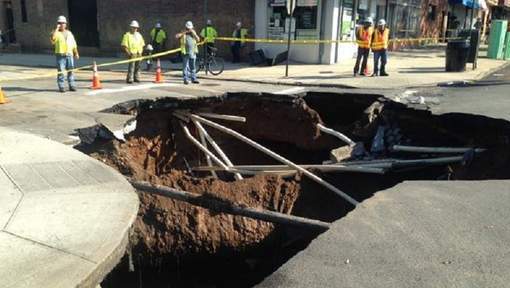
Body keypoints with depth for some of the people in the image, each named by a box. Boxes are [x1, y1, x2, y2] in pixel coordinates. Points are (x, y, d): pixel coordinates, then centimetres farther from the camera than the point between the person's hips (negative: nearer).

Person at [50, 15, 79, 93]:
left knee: (70, 71, 4)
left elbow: (74, 44, 17)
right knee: (60, 71, -4)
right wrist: (57, 29, -14)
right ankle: (61, 87, 0)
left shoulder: (69, 33, 17)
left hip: (69, 54, 4)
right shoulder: (56, 33, 3)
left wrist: (76, 53, 9)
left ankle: (72, 85, 10)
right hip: (60, 55, -3)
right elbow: (52, 38, -20)